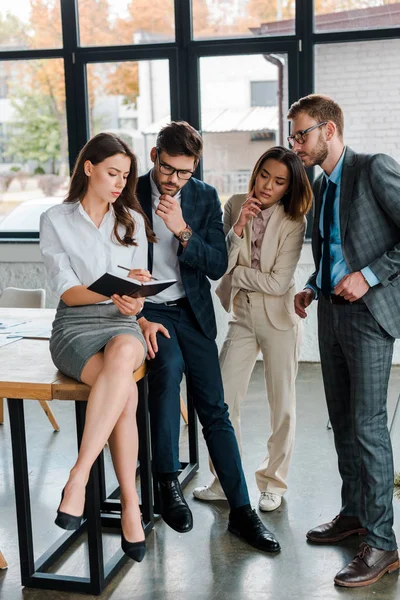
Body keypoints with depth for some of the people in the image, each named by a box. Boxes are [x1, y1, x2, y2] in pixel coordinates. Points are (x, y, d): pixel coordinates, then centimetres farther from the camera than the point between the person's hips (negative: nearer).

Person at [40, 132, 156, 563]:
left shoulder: (132, 220, 15)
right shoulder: (55, 221, 3)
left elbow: (140, 286, 10)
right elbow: (66, 291, -6)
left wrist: (135, 294, -16)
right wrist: (112, 294, -25)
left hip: (122, 325, 3)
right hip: (75, 328, -2)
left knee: (122, 355, -37)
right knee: (126, 393, -34)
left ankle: (78, 478, -36)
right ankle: (130, 503, -26)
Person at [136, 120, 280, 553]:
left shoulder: (205, 197, 2)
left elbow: (217, 266, -3)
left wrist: (183, 231, -19)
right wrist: (140, 319, -14)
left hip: (192, 311, 3)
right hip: (145, 310, -2)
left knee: (214, 411, -1)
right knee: (169, 364, -33)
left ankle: (241, 511, 7)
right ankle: (167, 483, -20)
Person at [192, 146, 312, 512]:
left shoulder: (293, 223, -12)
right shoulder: (235, 206, -2)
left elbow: (278, 282, -17)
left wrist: (236, 273, -8)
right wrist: (238, 228, -21)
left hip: (278, 317, -3)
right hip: (242, 316, 3)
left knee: (282, 405, 7)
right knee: (223, 400, 3)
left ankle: (274, 483, 23)